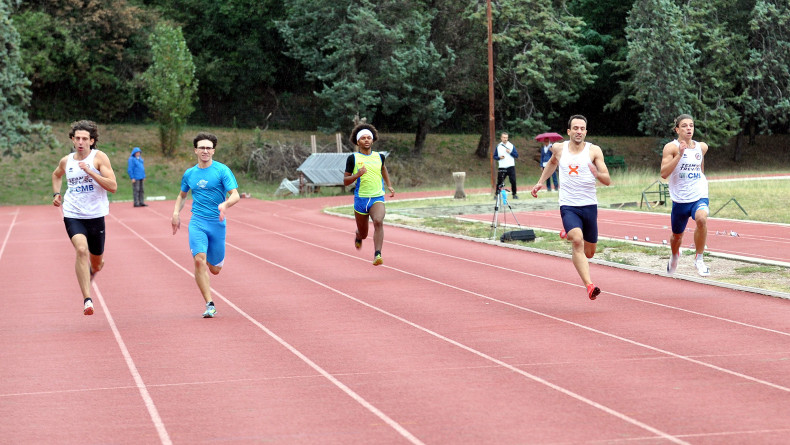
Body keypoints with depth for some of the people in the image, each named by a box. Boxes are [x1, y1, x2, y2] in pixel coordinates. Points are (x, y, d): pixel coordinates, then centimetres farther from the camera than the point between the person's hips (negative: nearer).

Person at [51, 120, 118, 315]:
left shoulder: (99, 157, -6)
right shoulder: (66, 161, 5)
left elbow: (113, 186, -15)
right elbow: (56, 175, 30)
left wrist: (90, 172, -22)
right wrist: (56, 193, 13)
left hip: (96, 216, 0)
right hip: (73, 215, 0)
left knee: (97, 264, 13)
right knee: (81, 250, -26)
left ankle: (88, 276, 52)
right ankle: (87, 299, -27)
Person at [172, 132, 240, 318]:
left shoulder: (222, 170, -4)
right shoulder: (189, 173, 9)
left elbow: (235, 195, -11)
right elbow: (182, 195, 27)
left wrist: (225, 204, -32)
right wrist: (176, 212, 10)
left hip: (217, 223, -2)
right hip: (197, 222, 2)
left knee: (215, 269, 6)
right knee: (199, 260, -21)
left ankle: (215, 259, 46)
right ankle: (210, 305, -17)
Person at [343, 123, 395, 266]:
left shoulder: (379, 156, 7)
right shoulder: (353, 158, -2)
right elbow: (345, 181, -1)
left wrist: (389, 185, 23)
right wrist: (357, 175, -19)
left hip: (377, 198, 1)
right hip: (360, 199, -1)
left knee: (378, 222, -30)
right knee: (363, 233, 12)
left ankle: (377, 255, -35)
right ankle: (358, 236, 51)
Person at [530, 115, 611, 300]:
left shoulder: (594, 151, -2)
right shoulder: (559, 148, 5)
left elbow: (608, 180, -7)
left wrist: (598, 174, -28)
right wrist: (540, 182, 25)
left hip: (589, 205, 1)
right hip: (568, 206, -1)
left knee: (589, 253, 12)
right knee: (578, 241, -27)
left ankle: (569, 233, 44)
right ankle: (589, 285, -32)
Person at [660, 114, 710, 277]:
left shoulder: (701, 147, 7)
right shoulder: (671, 147, -7)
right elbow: (664, 173, -19)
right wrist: (679, 155, -25)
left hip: (699, 196, 1)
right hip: (680, 200, -1)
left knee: (701, 219, -31)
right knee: (677, 236, 15)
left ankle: (699, 259, -16)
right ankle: (675, 255, 52)